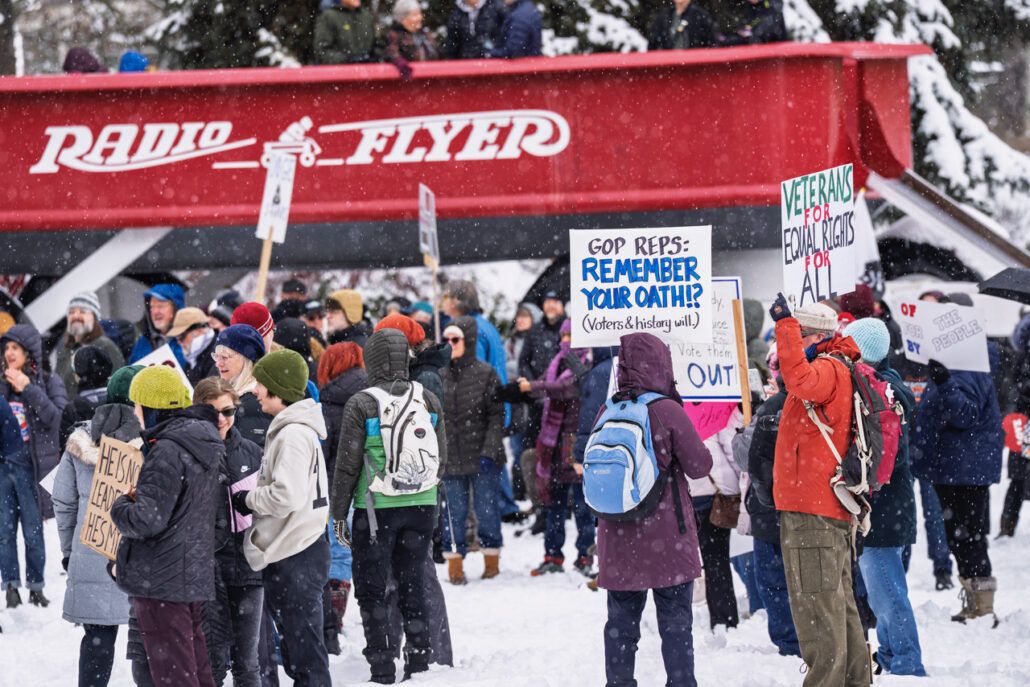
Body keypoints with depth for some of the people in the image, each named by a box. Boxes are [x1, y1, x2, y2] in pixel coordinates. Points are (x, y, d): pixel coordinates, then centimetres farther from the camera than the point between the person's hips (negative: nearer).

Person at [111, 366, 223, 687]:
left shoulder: (167, 451, -19)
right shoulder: (205, 445, 10)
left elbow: (147, 520, -22)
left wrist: (120, 505, -3)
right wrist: (139, 496, 14)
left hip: (162, 581, -9)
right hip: (195, 573, 9)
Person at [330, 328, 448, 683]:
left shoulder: (361, 404, -9)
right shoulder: (428, 400, 3)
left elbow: (347, 465, -6)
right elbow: (441, 458, 10)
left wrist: (339, 512, 3)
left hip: (376, 508, -4)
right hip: (422, 507, 4)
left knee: (372, 590, 4)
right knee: (412, 584, 14)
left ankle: (382, 668, 2)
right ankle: (420, 659, 14)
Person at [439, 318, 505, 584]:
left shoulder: (485, 373, -2)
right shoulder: (441, 376, 7)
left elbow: (496, 415, -5)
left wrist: (489, 451, -13)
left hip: (482, 456, -2)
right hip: (452, 458, 2)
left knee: (486, 509, 4)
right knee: (455, 511, 3)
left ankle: (492, 560, 17)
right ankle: (455, 564, 9)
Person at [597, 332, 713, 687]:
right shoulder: (667, 412, -13)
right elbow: (700, 465, -7)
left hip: (619, 539, 4)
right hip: (666, 538, -4)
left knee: (621, 621, 11)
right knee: (675, 622, 3)